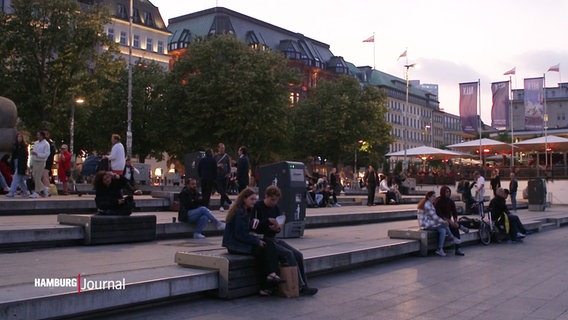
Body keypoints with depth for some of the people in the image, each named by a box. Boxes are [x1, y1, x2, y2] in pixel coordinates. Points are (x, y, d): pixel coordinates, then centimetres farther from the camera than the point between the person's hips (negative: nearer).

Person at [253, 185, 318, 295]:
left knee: (298, 255, -9)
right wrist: (268, 220, -24)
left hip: (273, 239, 8)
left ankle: (304, 286, -7)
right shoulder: (257, 206, -8)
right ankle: (300, 286, -20)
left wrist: (277, 228, -8)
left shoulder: (275, 208, 12)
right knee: (288, 254, -24)